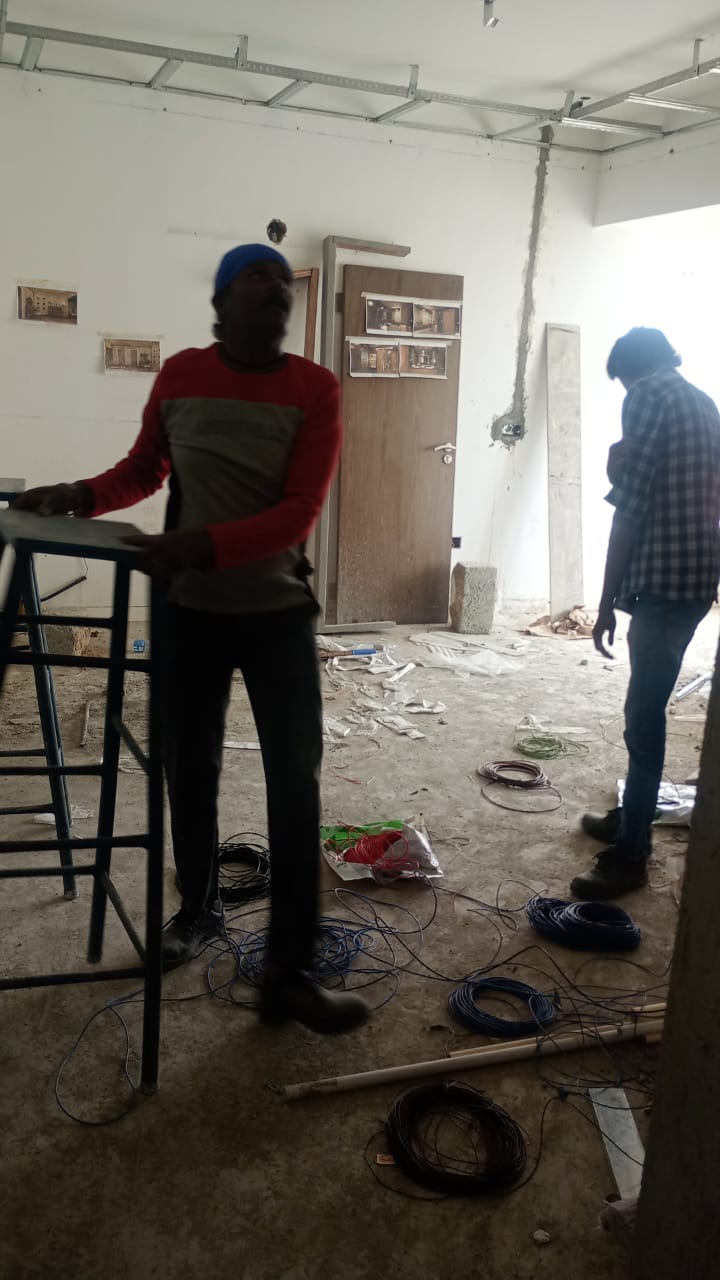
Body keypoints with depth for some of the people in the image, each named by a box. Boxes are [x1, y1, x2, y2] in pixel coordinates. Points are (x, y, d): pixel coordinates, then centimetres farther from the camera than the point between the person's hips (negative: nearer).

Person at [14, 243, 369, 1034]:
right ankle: (198, 907, 38)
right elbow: (144, 469, 14)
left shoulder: (314, 389, -8)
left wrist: (201, 544, -31)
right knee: (189, 771, 13)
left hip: (279, 614, -2)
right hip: (191, 611, 2)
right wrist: (80, 496, -5)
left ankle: (289, 974, 7)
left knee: (295, 783, -3)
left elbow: (300, 509, -18)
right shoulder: (179, 375, 0)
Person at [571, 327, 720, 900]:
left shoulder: (647, 396, -8)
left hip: (664, 578, -9)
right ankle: (632, 817, 32)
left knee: (644, 714, -4)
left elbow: (630, 508, -13)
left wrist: (607, 602, -11)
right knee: (647, 706, 19)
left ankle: (630, 854, 3)